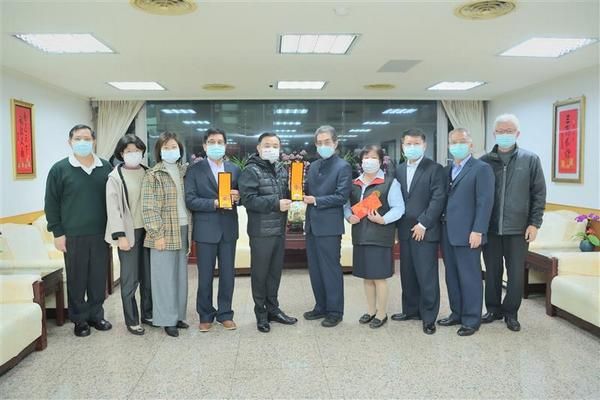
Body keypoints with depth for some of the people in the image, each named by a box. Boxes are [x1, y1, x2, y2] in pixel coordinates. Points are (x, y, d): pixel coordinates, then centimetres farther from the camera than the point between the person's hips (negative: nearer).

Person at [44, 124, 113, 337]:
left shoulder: (106, 167, 5)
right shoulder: (59, 169, -2)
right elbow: (51, 203, -1)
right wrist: (57, 232, -5)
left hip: (101, 234, 2)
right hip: (73, 236, -2)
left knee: (99, 278, 9)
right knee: (76, 279, 7)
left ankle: (96, 315, 25)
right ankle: (79, 319, 21)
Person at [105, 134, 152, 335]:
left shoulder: (148, 173, 8)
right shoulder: (115, 177, -3)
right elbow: (113, 207, -8)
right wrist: (120, 235, -14)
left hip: (148, 230, 4)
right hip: (129, 232, -4)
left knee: (148, 275, 11)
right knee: (130, 279, 1)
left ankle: (148, 314, 25)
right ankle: (132, 320, 13)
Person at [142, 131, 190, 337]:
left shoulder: (184, 172, 10)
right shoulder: (153, 175, -6)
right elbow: (149, 208, -10)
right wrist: (157, 234, -15)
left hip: (183, 230, 5)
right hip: (164, 232, -5)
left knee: (181, 274, 11)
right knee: (165, 276, 2)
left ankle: (178, 315, 24)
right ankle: (167, 319, 13)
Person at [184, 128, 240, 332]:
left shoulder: (234, 169, 9)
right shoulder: (195, 169, -1)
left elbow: (240, 195, 12)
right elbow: (190, 200, -9)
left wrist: (236, 197, -11)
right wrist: (215, 203, -18)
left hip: (228, 229, 3)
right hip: (206, 229, -3)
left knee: (228, 274, 9)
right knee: (205, 276, 7)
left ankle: (225, 314, 25)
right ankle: (205, 316, 23)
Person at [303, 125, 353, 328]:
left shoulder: (343, 167, -6)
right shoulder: (313, 166, 15)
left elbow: (342, 196, -14)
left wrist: (316, 201, -15)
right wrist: (301, 193, -5)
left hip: (329, 226, -7)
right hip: (312, 225, 7)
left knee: (331, 270, 0)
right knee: (315, 270, 14)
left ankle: (335, 311, 13)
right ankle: (321, 307, 28)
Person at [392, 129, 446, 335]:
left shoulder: (435, 169, -4)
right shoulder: (399, 170, 13)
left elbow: (438, 199, -11)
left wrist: (423, 224, -14)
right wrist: (396, 226, 5)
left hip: (425, 231, -5)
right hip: (404, 231, 6)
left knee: (427, 276, -1)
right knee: (407, 274, 12)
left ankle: (429, 317, 11)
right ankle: (411, 309, 27)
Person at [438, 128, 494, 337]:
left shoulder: (481, 169, -5)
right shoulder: (446, 170, 16)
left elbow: (485, 202, -12)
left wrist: (477, 231, -17)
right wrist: (441, 226, 4)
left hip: (467, 234, -6)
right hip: (448, 233, 7)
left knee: (470, 277, 2)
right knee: (452, 276, 13)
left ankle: (471, 320, 14)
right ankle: (457, 314, 26)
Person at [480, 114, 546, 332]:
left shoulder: (530, 160, 1)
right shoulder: (484, 162, 2)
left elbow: (539, 194, 1)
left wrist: (534, 223, -4)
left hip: (518, 229, -1)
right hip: (490, 228, 1)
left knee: (516, 273, 7)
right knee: (492, 271, 11)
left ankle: (511, 312, 23)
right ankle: (493, 309, 26)